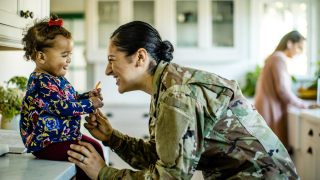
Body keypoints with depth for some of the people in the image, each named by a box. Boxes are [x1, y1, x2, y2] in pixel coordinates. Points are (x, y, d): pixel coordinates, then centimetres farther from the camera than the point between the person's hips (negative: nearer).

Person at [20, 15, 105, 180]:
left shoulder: (58, 79, 10)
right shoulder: (41, 82, -24)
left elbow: (72, 97, 23)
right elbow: (62, 107, -28)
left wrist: (88, 96, 4)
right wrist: (90, 104, -19)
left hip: (67, 134, 11)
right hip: (46, 143, -11)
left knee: (95, 146, 12)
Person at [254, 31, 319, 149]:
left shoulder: (273, 57, 18)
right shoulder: (279, 59, -13)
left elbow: (259, 85, 22)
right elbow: (283, 90, -19)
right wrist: (305, 106, -12)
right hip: (272, 111, -10)